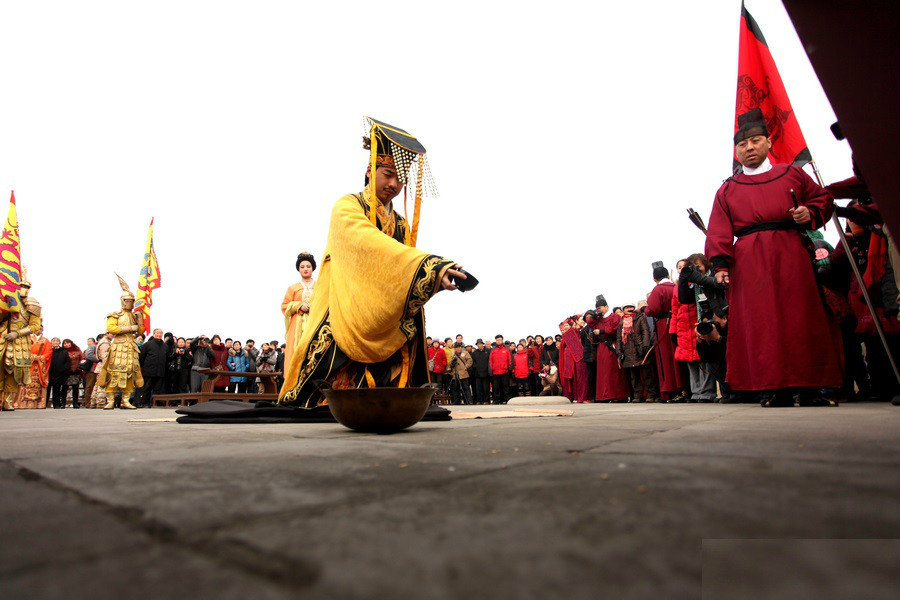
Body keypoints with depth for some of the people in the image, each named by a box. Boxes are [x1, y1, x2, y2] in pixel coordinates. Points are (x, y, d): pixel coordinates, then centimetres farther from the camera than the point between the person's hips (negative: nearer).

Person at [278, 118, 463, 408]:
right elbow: (372, 245, -24)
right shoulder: (347, 208, -1)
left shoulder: (403, 226, 20)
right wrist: (430, 265, -37)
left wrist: (433, 279, -3)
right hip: (347, 327, -5)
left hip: (388, 336, 6)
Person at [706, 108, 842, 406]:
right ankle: (774, 388, -3)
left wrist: (811, 213, -1)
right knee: (761, 323, -6)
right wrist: (720, 263, -7)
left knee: (800, 319, -2)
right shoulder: (727, 189, 14)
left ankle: (807, 385, 4)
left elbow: (823, 198, 22)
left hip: (790, 257, 1)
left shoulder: (792, 174, 18)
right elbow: (719, 231, 6)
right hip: (749, 263, -1)